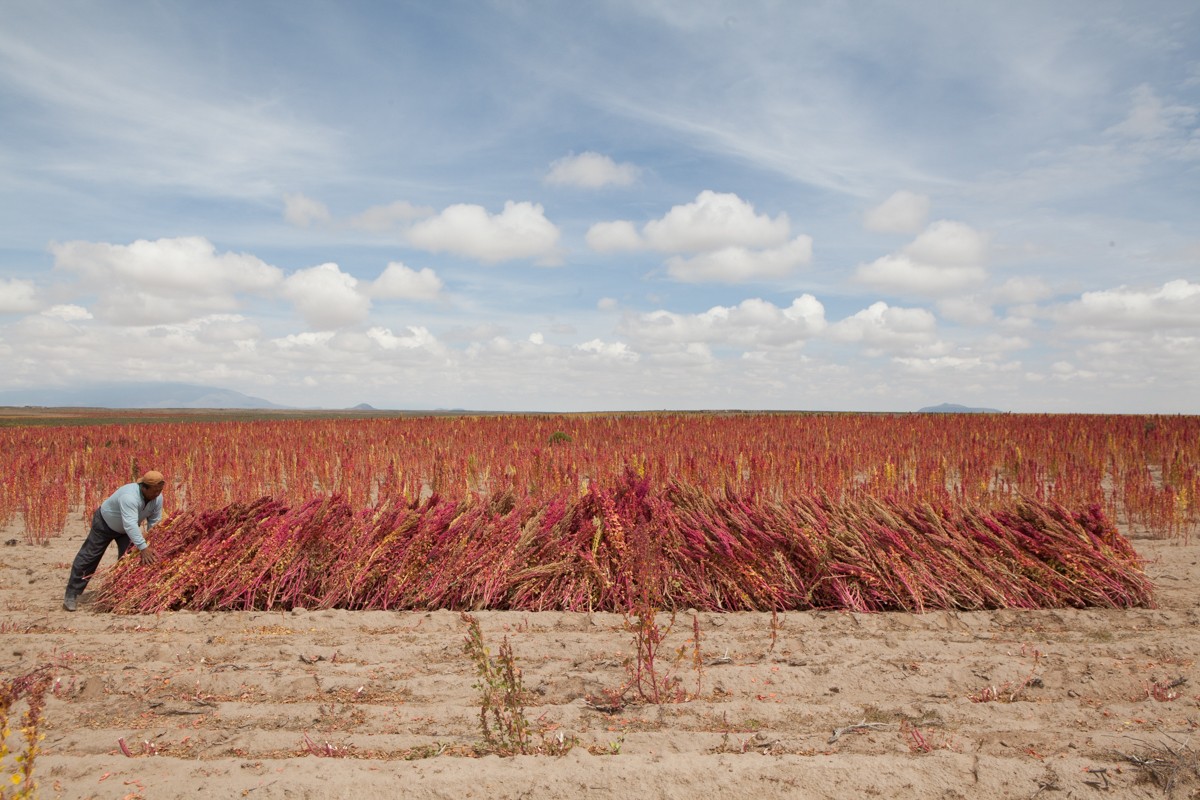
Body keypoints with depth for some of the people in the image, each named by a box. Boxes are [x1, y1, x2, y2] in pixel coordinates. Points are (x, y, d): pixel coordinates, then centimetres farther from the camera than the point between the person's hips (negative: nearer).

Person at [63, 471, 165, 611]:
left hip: (126, 529, 6)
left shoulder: (157, 498, -22)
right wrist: (143, 547, -57)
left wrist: (151, 545, -23)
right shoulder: (129, 497, -45)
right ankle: (72, 595, 7)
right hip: (105, 522, -6)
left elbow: (154, 523, -14)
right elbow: (130, 525, -52)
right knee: (88, 557, -1)